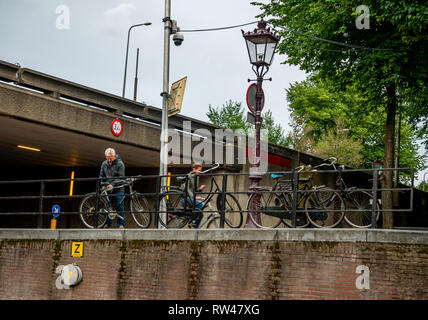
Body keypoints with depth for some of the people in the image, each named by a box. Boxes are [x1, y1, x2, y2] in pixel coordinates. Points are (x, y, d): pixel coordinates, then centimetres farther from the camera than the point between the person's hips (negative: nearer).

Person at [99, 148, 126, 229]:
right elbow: (101, 176, 16)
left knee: (120, 206, -5)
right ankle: (107, 223, 10)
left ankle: (121, 224, -1)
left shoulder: (120, 164, -6)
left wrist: (112, 184, -20)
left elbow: (121, 177, -11)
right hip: (108, 188, 4)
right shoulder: (104, 164, 9)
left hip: (118, 189, -4)